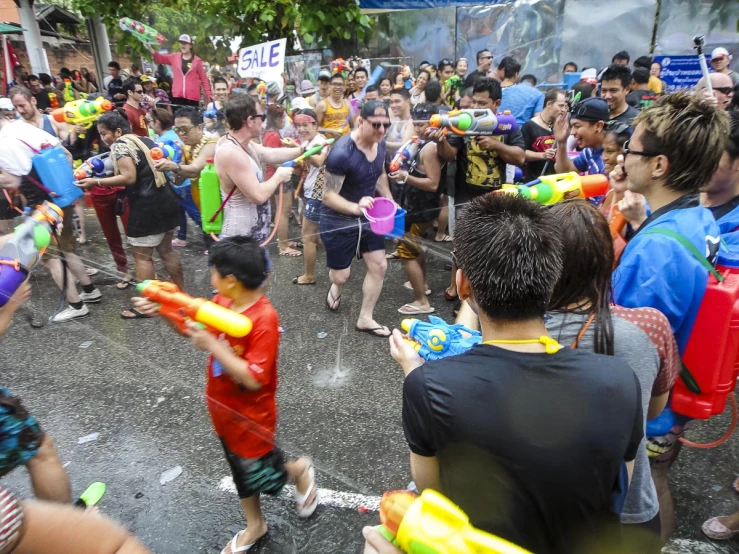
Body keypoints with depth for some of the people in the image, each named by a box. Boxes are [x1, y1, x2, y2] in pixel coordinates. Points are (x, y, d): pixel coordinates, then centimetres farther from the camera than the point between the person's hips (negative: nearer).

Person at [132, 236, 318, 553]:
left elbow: (253, 379, -32)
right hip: (222, 408, 7)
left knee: (260, 476, 11)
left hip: (250, 415, -7)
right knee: (240, 467, 24)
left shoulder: (264, 319, -31)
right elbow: (196, 329, 6)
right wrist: (163, 311, -10)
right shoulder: (221, 301, -9)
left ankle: (300, 471, 41)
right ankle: (254, 525, 45)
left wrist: (213, 346, -35)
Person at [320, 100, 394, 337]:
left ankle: (365, 318, 20)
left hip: (367, 216, 7)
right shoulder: (342, 152, -29)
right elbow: (328, 195, -27)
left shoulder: (380, 143, -5)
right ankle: (335, 285, 44)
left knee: (379, 266, 3)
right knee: (342, 276, 4)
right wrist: (355, 207, -44)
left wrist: (390, 201, 3)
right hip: (338, 220, -6)